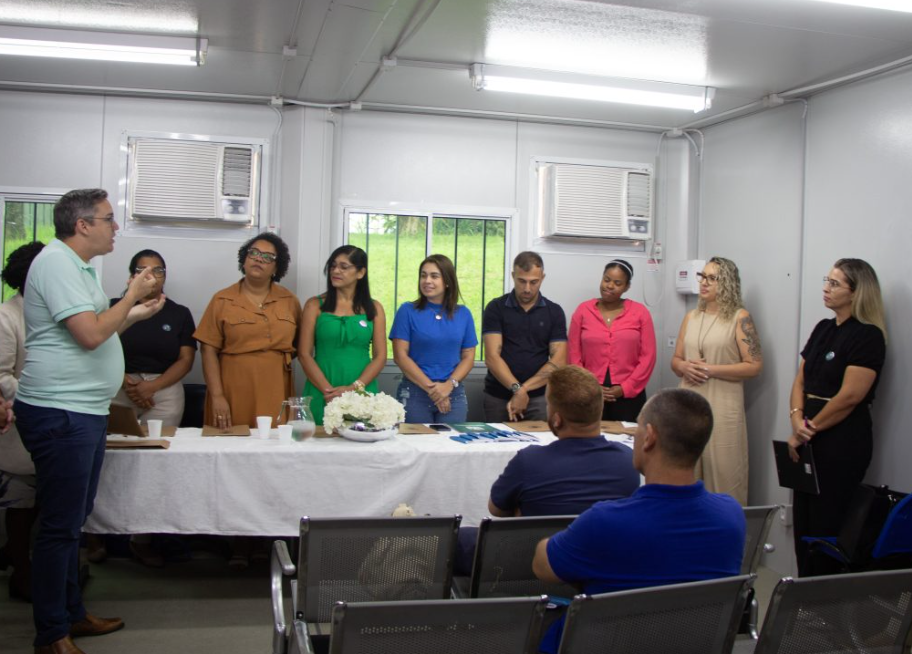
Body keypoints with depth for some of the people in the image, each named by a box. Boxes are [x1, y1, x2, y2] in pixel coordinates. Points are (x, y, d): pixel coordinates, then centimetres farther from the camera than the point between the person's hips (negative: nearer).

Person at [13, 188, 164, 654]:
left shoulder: (78, 266, 17)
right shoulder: (56, 263, -15)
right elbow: (90, 334, -22)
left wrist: (134, 315, 14)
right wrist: (131, 296, -10)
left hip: (85, 411, 10)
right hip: (60, 414, -10)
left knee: (73, 521, 17)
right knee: (60, 526, -3)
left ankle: (71, 614, 29)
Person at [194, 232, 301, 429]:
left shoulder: (290, 301, 8)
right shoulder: (222, 300, 1)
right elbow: (209, 350, -3)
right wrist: (217, 396, -10)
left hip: (276, 395, 2)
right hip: (233, 395, -2)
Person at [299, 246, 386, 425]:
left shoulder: (374, 308, 8)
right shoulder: (315, 305, 5)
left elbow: (380, 356, 3)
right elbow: (304, 354, -1)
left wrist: (354, 387, -10)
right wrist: (328, 389, -12)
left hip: (361, 394, 1)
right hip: (322, 395, -1)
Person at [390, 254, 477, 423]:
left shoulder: (463, 314, 7)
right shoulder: (408, 311, 0)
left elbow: (468, 356, 7)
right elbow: (400, 356, -5)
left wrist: (449, 385, -10)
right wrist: (431, 388, -11)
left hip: (454, 394, 2)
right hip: (414, 393, -2)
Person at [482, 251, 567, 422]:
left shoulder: (554, 312, 3)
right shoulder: (496, 308, 0)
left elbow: (558, 362, -3)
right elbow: (492, 357, -8)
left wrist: (523, 389, -13)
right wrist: (517, 388, -21)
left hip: (538, 398, 1)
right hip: (497, 398, 0)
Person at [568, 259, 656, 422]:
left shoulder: (640, 312, 3)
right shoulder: (583, 311, 5)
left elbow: (648, 356, 0)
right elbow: (574, 355, 4)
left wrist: (625, 388, -6)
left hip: (629, 396, 0)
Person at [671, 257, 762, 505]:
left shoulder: (740, 318, -4)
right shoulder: (691, 317, 12)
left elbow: (754, 366, -9)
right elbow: (675, 360, 18)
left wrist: (710, 369, -14)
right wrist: (684, 368, -5)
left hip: (723, 407, -5)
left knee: (722, 473, -1)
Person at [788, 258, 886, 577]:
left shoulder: (868, 336, -11)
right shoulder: (823, 328, 13)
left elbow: (850, 396, -17)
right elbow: (800, 380, 11)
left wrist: (809, 428, -10)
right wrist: (797, 420, -6)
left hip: (844, 440, -7)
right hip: (812, 441, 7)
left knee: (826, 522, 0)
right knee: (802, 518, 10)